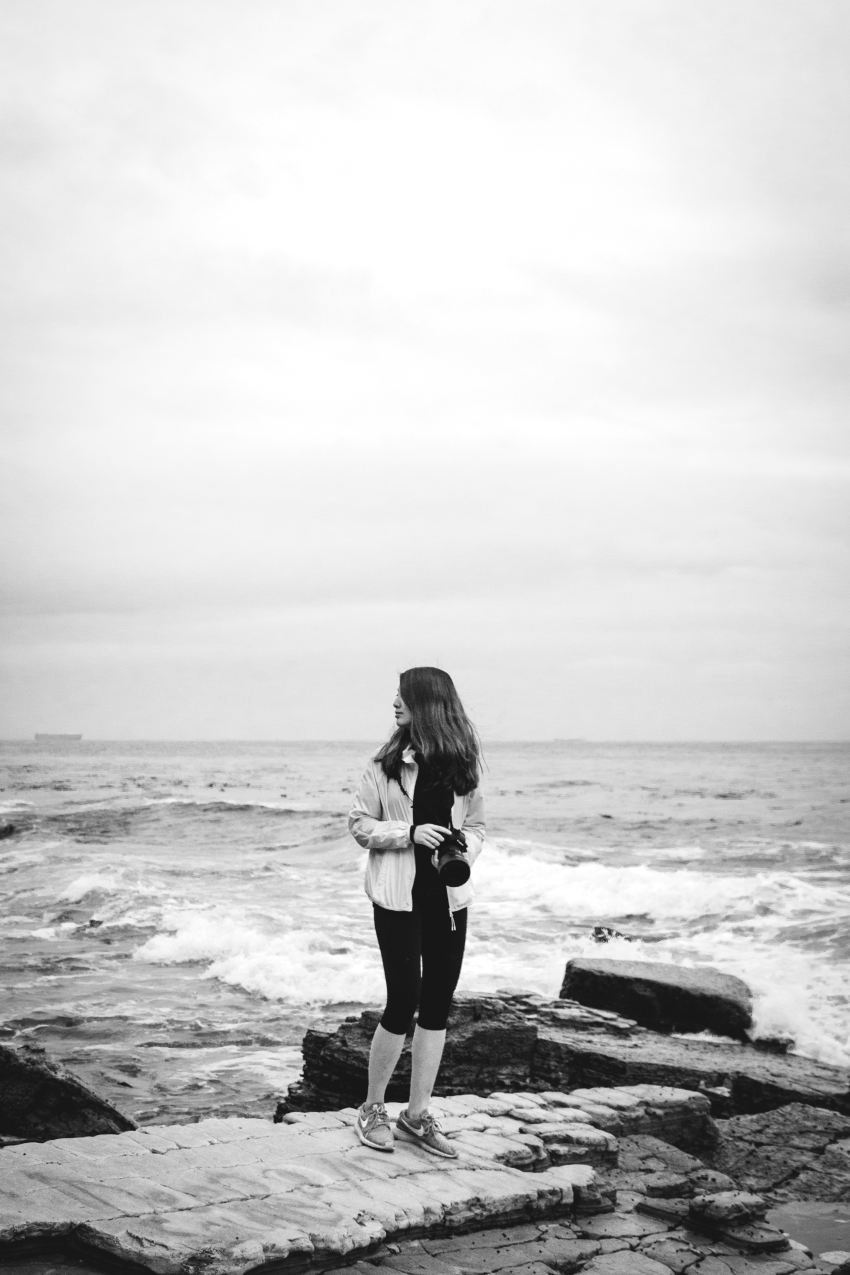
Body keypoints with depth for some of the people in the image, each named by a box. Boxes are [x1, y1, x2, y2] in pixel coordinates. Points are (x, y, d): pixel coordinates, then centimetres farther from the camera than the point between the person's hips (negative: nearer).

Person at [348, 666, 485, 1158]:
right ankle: (373, 1108, 13)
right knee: (404, 1000, -6)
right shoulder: (387, 763, -2)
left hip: (449, 897, 3)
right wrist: (410, 833, -16)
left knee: (438, 1005, 7)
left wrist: (461, 855, -9)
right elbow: (360, 825, -1)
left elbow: (476, 826, 12)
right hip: (400, 898, -3)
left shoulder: (462, 765, 4)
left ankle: (418, 1114, 19)